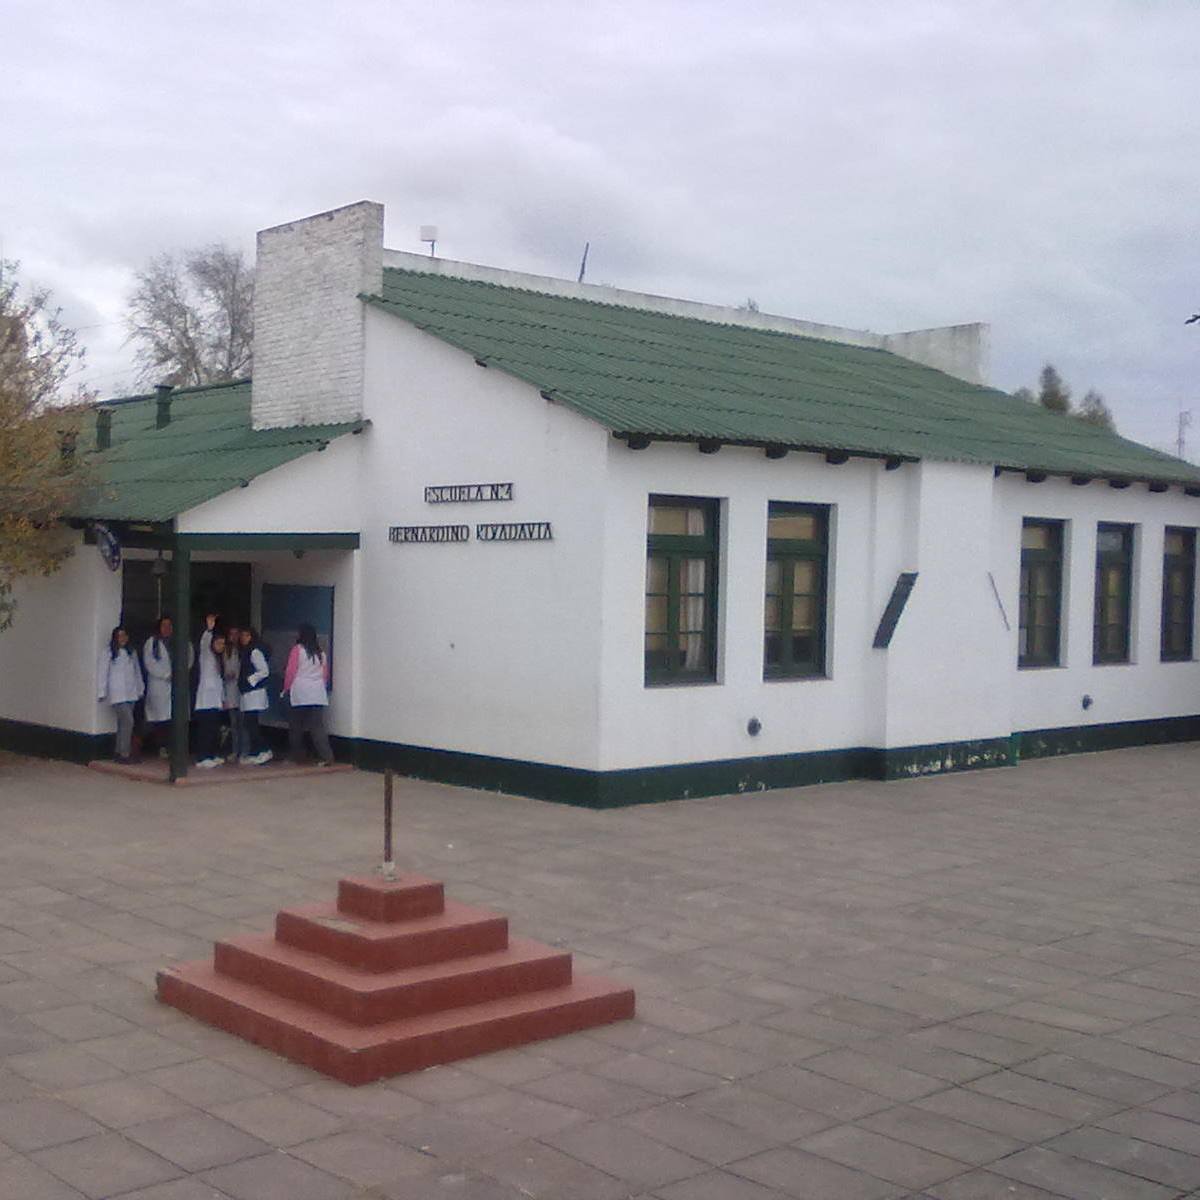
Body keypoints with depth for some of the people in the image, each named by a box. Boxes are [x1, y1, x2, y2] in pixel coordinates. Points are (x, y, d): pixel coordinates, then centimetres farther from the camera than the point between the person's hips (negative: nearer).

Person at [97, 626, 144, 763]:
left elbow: (137, 672, 18)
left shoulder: (131, 652, 14)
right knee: (128, 721, -16)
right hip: (117, 694, -6)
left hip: (131, 693, 6)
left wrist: (140, 689, 16)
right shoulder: (107, 652, -3)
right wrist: (102, 692, -6)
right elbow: (102, 673, -4)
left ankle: (119, 753, 16)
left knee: (123, 723, 9)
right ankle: (124, 753, -12)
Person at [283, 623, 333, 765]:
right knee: (317, 727, -1)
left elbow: (291, 671, -4)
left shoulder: (297, 649, -3)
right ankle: (326, 756, -14)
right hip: (318, 695, 4)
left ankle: (297, 756, 14)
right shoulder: (321, 653, 11)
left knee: (296, 727, 9)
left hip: (299, 695, -4)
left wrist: (286, 688, 7)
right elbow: (325, 674, 14)